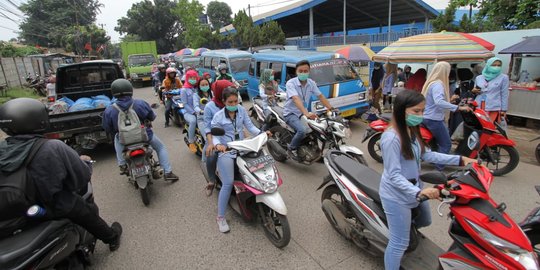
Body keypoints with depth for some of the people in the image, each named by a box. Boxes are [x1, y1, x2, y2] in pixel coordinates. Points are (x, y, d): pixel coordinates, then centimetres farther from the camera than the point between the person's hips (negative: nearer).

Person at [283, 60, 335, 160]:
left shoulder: (311, 83, 1)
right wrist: (306, 113, -47)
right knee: (303, 130, -32)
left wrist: (331, 109, -11)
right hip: (291, 113, -6)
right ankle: (291, 149, -6)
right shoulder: (291, 83, -18)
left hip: (303, 113, 7)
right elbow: (296, 99, -33)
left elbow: (321, 96, 2)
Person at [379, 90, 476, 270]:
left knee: (425, 221, 33)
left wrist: (459, 159, 5)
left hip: (414, 187, 9)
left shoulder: (412, 130, 0)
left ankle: (403, 228, 59)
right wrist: (419, 192, -37)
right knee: (400, 244, 2)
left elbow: (425, 155, 9)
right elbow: (394, 175, -27)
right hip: (397, 195, -9)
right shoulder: (391, 138, -29)